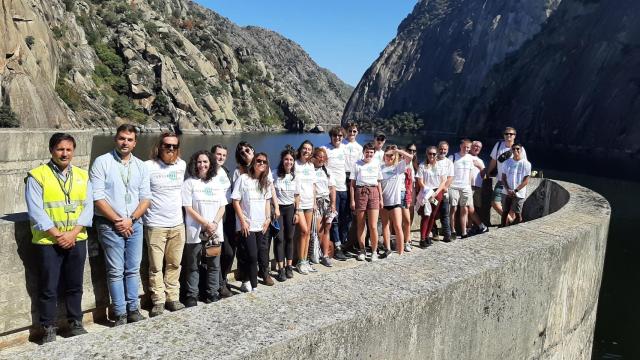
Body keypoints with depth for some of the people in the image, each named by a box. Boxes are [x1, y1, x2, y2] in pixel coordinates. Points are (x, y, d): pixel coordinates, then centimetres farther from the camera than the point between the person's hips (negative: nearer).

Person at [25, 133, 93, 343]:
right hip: (47, 242, -3)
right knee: (48, 288, 6)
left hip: (76, 240, 3)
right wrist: (57, 235, -15)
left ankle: (75, 323, 25)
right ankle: (49, 329, 19)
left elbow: (88, 207, 2)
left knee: (74, 285, 13)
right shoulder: (37, 176, -4)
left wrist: (73, 233, -11)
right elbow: (36, 211, -10)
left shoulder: (82, 176, 7)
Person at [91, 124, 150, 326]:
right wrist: (117, 221, -11)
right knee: (116, 271, 1)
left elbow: (145, 198, 6)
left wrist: (130, 219, -7)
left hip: (134, 224, 4)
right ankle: (120, 313, 11)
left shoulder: (140, 166, 9)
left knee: (133, 269, 9)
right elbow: (98, 197, -9)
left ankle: (133, 309, 20)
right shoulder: (102, 162, -3)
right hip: (110, 225, -4)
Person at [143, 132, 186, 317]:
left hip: (177, 225, 5)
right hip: (155, 225, -4)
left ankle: (172, 298, 22)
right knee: (156, 267, 3)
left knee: (174, 265, 11)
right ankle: (158, 301, 14)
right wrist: (141, 216, -9)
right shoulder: (148, 166, -10)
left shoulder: (182, 165, 6)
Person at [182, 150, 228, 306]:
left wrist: (214, 224, -8)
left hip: (215, 231, 4)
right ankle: (192, 296, 12)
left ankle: (212, 293, 20)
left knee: (214, 264, 9)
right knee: (193, 265, 3)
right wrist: (206, 224, -13)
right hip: (195, 232, -4)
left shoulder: (218, 183, 11)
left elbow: (222, 207, 8)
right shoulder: (189, 183, -2)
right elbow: (188, 208, -8)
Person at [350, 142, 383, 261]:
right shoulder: (357, 164, 3)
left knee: (373, 226, -4)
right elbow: (352, 183, 2)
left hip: (373, 193, 1)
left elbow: (378, 183, 15)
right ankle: (362, 250, 18)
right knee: (360, 225, 6)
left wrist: (381, 199, 10)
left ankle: (374, 251, 9)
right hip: (360, 192, -1)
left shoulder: (376, 164, 11)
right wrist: (352, 200, -4)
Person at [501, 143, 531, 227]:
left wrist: (515, 190, -14)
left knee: (518, 214, 1)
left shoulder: (526, 164, -4)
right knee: (504, 212, 6)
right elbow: (503, 178, 5)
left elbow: (526, 181, -5)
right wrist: (508, 190, -10)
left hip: (519, 194, -3)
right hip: (507, 192, 3)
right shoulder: (507, 162, 4)